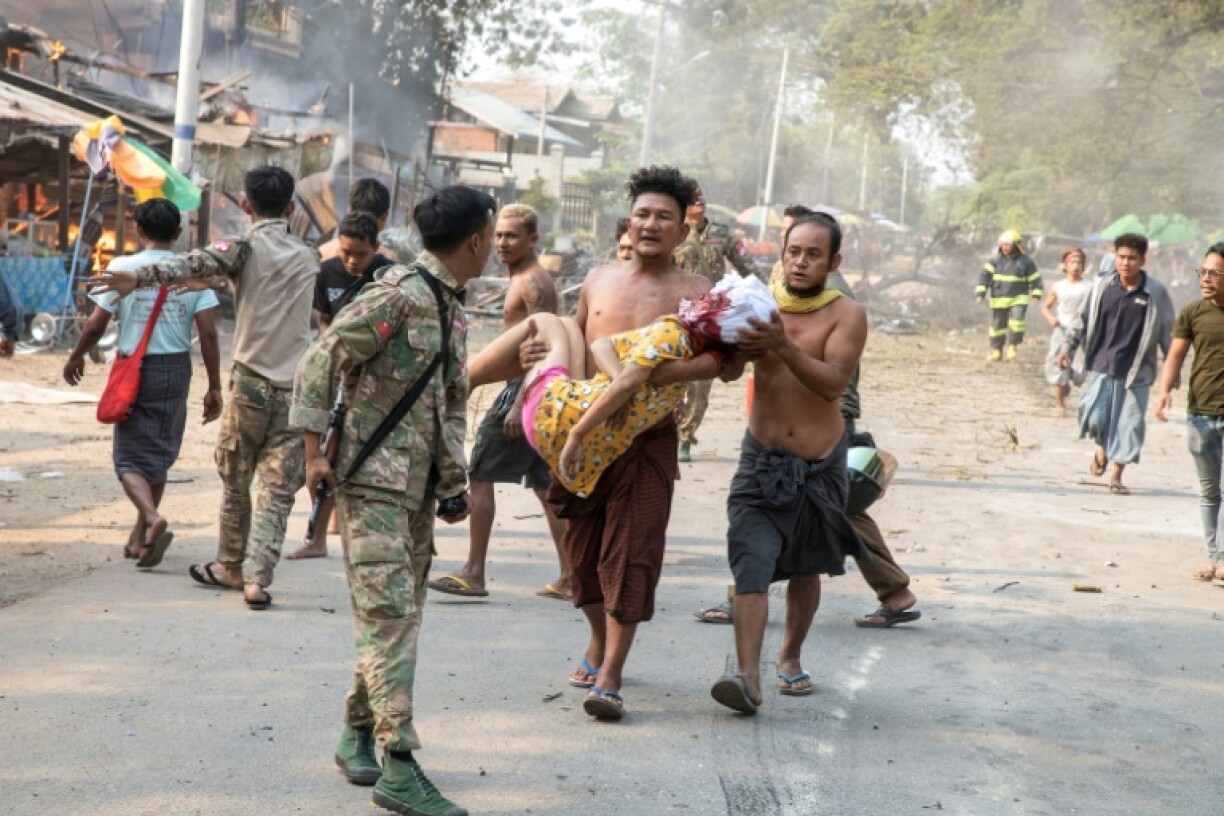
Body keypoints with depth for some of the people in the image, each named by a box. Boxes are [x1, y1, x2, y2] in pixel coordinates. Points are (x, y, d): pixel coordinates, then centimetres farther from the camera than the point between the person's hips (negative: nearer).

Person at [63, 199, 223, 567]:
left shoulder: (122, 268, -7)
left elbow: (96, 324, -6)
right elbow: (208, 333, -7)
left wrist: (75, 358, 13)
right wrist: (214, 387, 0)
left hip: (133, 368, -2)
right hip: (176, 369, 2)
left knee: (130, 457, 4)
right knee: (158, 455, 17)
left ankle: (152, 519, -22)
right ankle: (139, 536, 25)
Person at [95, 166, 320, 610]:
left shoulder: (244, 248, -4)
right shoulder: (307, 257, 12)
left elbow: (197, 263, -24)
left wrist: (139, 277, -36)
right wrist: (218, 279, 24)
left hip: (251, 384, -2)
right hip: (297, 390, 2)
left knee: (235, 481, 16)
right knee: (276, 491, 0)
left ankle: (231, 566, 30)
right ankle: (257, 578, -8)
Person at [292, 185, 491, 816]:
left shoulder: (452, 309, 16)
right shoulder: (398, 295, -13)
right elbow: (320, 363, -15)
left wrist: (453, 482, 17)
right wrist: (315, 451, -16)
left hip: (418, 487, 9)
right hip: (373, 479, -9)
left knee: (401, 616, 13)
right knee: (390, 617, -12)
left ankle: (357, 735, 27)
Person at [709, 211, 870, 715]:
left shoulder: (846, 315, -8)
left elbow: (833, 382, -22)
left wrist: (784, 345, -35)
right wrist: (734, 343, -32)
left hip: (821, 466, 0)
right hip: (762, 460, 0)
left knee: (805, 570, 15)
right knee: (752, 569, -15)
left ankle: (791, 658, 35)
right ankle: (748, 678, -20)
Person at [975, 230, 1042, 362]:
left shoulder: (1025, 261, -1)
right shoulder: (996, 260, 2)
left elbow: (1035, 279, 6)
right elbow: (985, 275, -4)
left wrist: (1036, 294, -2)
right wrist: (981, 292, -14)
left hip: (1019, 298, -2)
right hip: (999, 300, 2)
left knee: (1017, 320, -22)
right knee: (997, 325, 7)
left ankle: (1012, 346, -5)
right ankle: (996, 351, 21)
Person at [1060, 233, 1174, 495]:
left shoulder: (1156, 292, -4)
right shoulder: (1103, 286, 0)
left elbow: (1167, 331, 2)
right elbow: (1083, 318, 10)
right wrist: (1068, 346, 4)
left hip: (1135, 370, -1)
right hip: (1101, 365, 1)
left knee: (1129, 423, 2)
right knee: (1094, 415, -8)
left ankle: (1116, 475, 16)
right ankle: (1102, 448, 26)